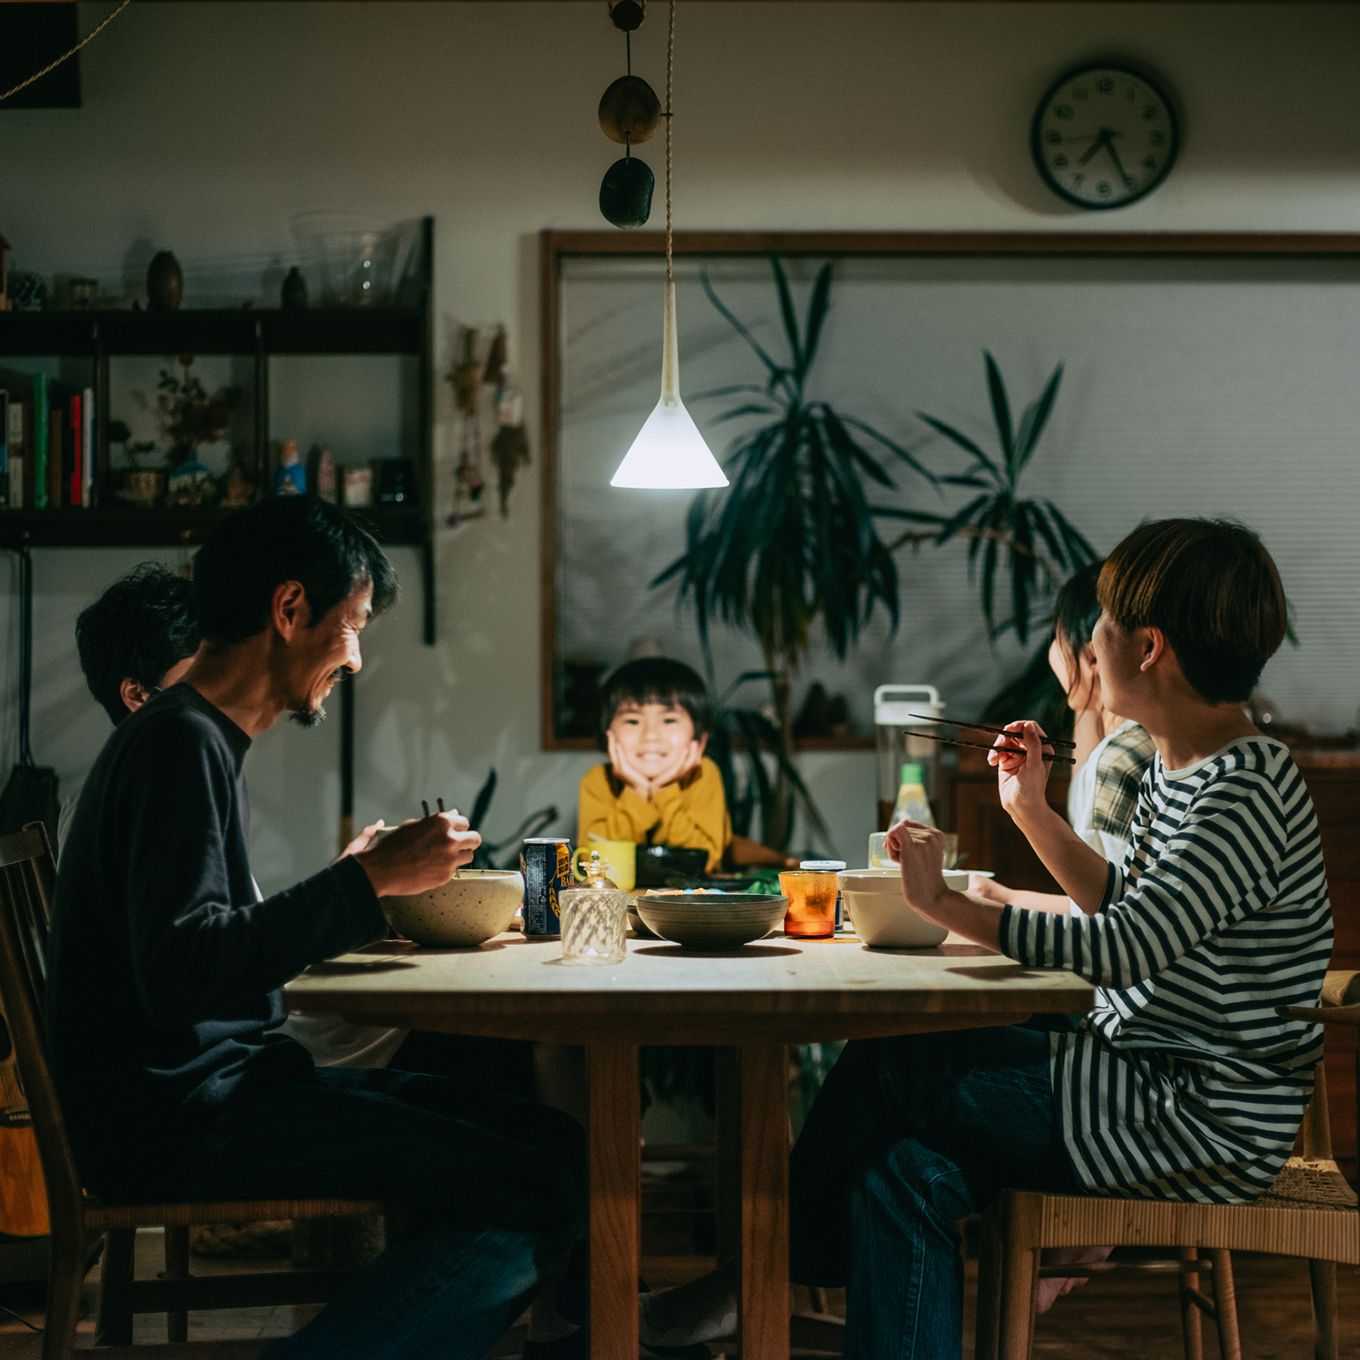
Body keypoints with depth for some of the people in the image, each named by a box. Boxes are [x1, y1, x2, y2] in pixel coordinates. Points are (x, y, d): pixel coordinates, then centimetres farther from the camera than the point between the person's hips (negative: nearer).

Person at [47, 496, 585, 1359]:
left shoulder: (197, 739, 19)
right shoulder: (180, 743, -13)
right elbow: (177, 975, -25)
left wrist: (353, 885, 25)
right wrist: (367, 883, -20)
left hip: (218, 1085, 10)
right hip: (175, 1117, -10)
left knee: (555, 1145, 4)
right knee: (536, 1195, -19)